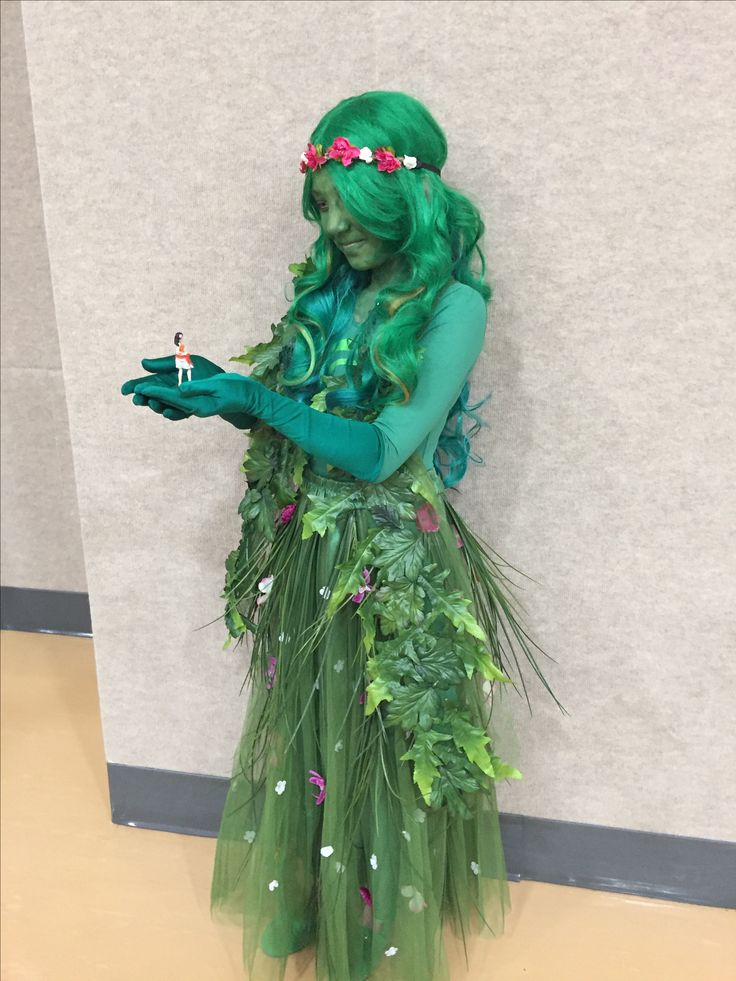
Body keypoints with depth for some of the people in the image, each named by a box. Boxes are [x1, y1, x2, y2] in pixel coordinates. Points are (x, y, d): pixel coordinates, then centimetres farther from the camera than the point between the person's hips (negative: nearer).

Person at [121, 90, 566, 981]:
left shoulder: (452, 302, -15)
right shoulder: (329, 287, 4)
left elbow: (382, 451, -21)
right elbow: (281, 409, 7)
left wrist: (252, 398, -22)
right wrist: (215, 390, -11)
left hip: (391, 569, -5)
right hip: (304, 552, 6)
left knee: (377, 748, 12)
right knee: (303, 734, 20)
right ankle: (301, 902, 46)